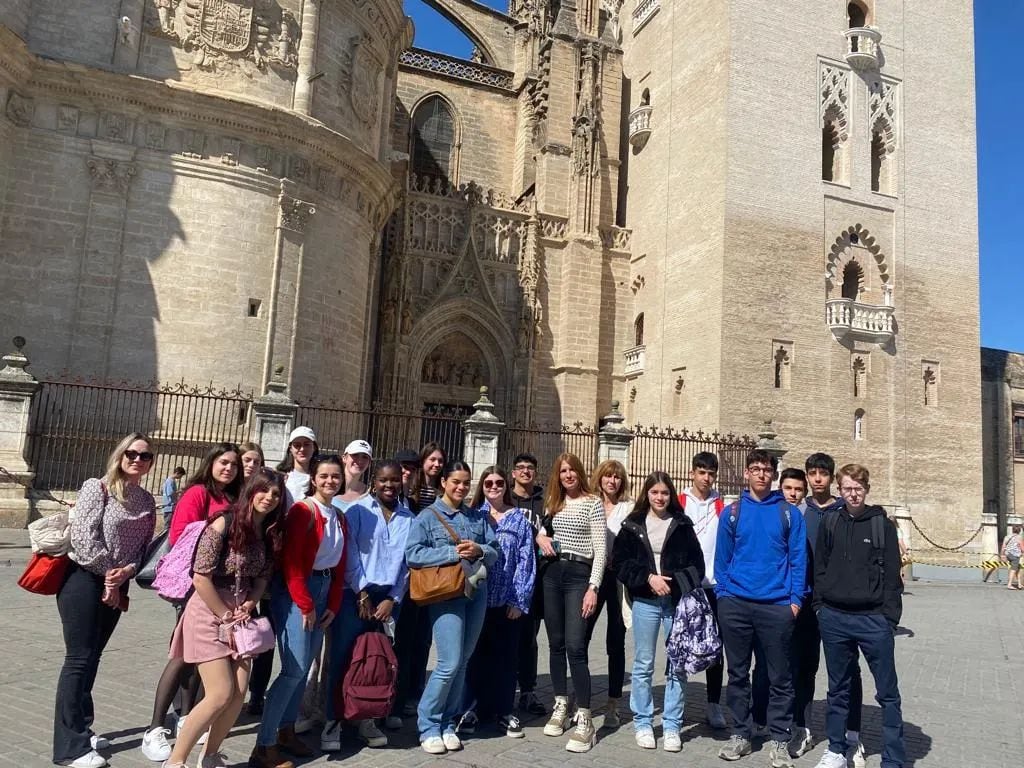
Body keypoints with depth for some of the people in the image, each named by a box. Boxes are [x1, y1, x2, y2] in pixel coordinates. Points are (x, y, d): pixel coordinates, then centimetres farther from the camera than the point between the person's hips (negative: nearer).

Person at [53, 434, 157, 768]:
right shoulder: (97, 487, -9)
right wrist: (108, 573, -13)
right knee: (79, 659, -3)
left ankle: (80, 729, 27)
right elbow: (84, 537, -16)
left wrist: (127, 571, -11)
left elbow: (144, 546, 8)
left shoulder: (148, 500, 9)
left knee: (92, 657, 15)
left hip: (117, 585, 6)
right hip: (84, 579, -6)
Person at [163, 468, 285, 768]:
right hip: (210, 613, -6)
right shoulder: (224, 524, -16)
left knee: (239, 693, 3)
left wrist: (248, 606, -7)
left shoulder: (270, 534, 5)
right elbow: (201, 577, -18)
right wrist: (226, 617, -13)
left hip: (240, 616, 7)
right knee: (221, 694, -9)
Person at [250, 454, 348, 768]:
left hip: (322, 590, 8)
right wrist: (305, 605, -15)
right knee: (294, 668, -11)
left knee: (304, 667, 12)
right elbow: (290, 561, -17)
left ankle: (286, 731, 26)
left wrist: (332, 605, 6)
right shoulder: (303, 510, -13)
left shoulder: (339, 517, 11)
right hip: (294, 591, -7)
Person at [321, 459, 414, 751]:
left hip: (389, 598, 3)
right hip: (355, 594, -3)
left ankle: (366, 719, 19)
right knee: (343, 657, -1)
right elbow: (350, 554, -6)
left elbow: (407, 563, 7)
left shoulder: (409, 519, 9)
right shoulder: (357, 510, 0)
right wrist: (363, 594, -10)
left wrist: (392, 599, -1)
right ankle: (333, 721, 9)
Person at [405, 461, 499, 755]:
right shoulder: (428, 516, -2)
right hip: (446, 595, -5)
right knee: (449, 663, -9)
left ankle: (448, 724, 24)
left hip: (476, 594, 5)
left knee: (462, 662, 10)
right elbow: (412, 554, -13)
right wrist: (453, 553, -18)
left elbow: (494, 552, 10)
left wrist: (479, 550, -12)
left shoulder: (478, 517, 12)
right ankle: (428, 726, 9)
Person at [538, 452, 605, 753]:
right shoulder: (553, 503, 12)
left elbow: (600, 550, -8)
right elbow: (542, 531, 26)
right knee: (556, 644, 10)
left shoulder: (593, 503, -4)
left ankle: (584, 719, -6)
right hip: (552, 574, 6)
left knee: (575, 647, -12)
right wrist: (540, 537, 1)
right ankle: (560, 707, 22)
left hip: (579, 575, -6)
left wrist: (593, 587, -16)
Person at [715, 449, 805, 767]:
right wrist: (723, 594, 0)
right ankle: (740, 734, 25)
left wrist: (795, 599, -5)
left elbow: (798, 559, 1)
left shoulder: (789, 513, 1)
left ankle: (779, 740, 20)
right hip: (735, 604, 1)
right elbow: (722, 558, 7)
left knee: (779, 677, 7)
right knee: (738, 674, 11)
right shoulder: (732, 512, 4)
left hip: (777, 606, -1)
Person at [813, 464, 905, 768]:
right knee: (838, 690, 14)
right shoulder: (829, 523, 6)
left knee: (888, 693, 2)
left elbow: (892, 574, -1)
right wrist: (820, 606, 4)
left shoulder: (882, 524, 0)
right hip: (834, 618, 3)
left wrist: (889, 617, -7)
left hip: (874, 620, -2)